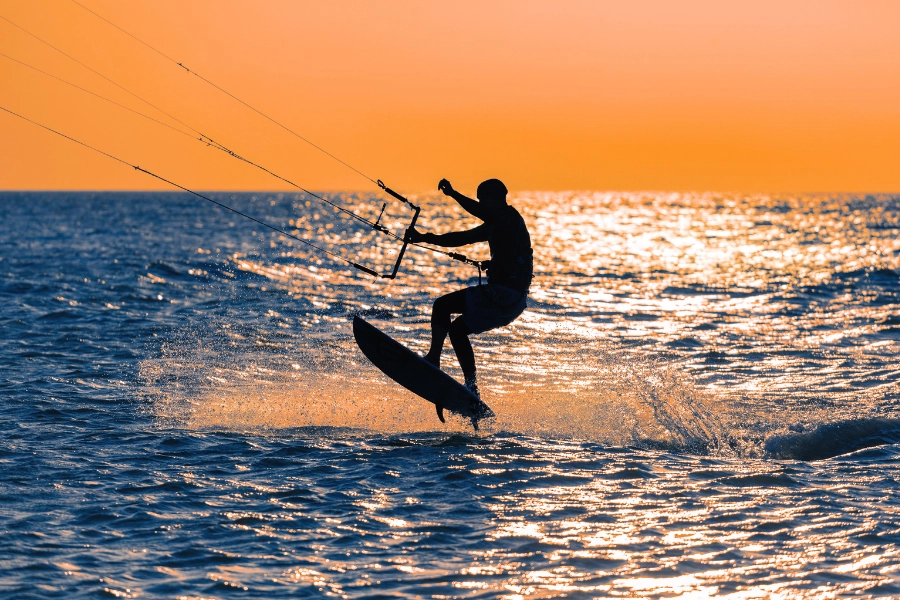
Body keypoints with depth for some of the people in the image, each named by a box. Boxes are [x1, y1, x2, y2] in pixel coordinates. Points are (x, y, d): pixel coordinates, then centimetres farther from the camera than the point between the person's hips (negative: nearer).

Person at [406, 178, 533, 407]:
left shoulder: (510, 218, -9)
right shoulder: (495, 225, 20)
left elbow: (480, 212, -29)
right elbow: (462, 238, 24)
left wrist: (453, 194, -31)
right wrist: (424, 238, 21)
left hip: (504, 294, -10)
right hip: (510, 299, 10)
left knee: (442, 305, -8)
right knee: (457, 329, 13)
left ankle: (433, 360, -12)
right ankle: (471, 390, 11)